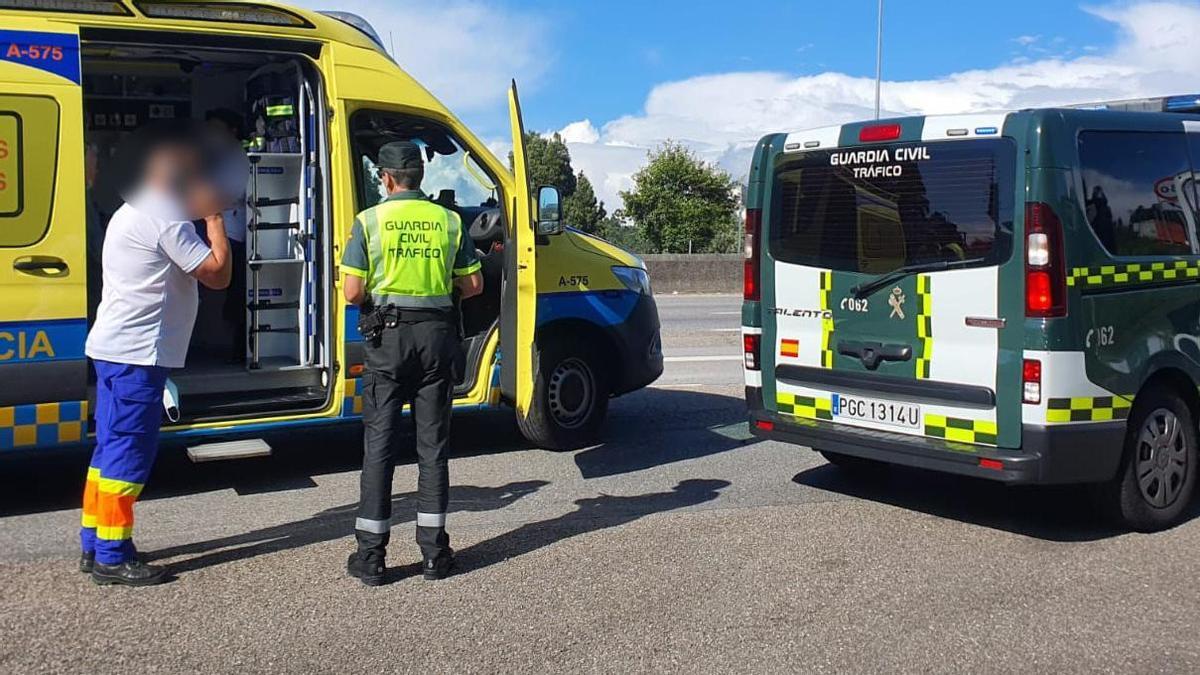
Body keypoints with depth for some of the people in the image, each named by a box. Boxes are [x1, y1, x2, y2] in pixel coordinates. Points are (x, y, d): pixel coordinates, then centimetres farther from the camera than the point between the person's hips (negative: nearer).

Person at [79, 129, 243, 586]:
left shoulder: (133, 213, 19)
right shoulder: (165, 221, -15)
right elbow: (218, 274, -14)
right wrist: (214, 217, -6)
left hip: (114, 348, 11)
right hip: (137, 353, -11)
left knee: (111, 448, 15)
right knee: (129, 452, -6)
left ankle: (95, 545, 22)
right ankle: (111, 558, 0)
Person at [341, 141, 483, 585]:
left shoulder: (370, 221, -3)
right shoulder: (449, 221, 4)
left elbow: (353, 293, -8)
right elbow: (473, 286, 6)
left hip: (389, 335, -2)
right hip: (436, 333, 2)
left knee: (379, 444, 4)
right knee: (432, 444, 9)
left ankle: (371, 554, 7)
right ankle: (434, 552, 12)